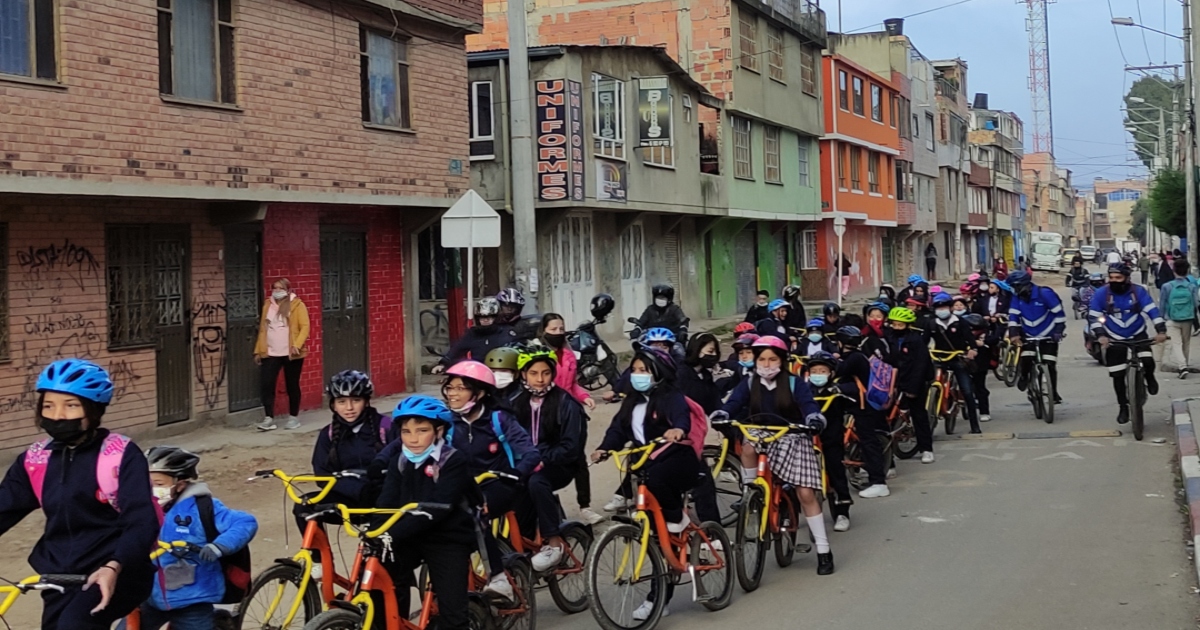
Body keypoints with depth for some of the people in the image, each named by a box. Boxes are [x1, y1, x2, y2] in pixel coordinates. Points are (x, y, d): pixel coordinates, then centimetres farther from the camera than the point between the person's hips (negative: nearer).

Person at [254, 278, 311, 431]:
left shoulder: (297, 305, -3)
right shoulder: (267, 305, 12)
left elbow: (305, 327, -9)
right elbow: (262, 329, 14)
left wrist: (297, 345, -23)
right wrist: (258, 350, 11)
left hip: (291, 354, -4)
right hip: (270, 353, 4)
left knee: (292, 385, 6)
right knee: (266, 384, -6)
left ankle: (293, 417, 18)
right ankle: (269, 418, -2)